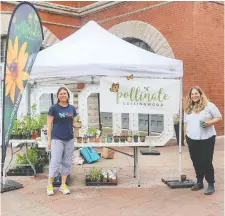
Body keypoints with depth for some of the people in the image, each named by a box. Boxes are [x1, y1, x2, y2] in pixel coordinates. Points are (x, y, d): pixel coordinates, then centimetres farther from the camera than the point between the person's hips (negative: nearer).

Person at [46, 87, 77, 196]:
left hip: (69, 139, 5)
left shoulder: (72, 108, 8)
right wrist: (49, 139, -6)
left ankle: (63, 185, 18)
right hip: (57, 139, -4)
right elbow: (49, 124, -3)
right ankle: (50, 185, 7)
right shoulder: (54, 108, -3)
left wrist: (76, 125, -6)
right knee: (55, 161, -5)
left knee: (67, 162, 8)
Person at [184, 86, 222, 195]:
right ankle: (199, 182, 24)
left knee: (206, 162, -4)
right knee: (196, 162, 11)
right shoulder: (188, 108, 11)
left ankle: (211, 184, 8)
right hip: (192, 139, 5)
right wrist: (185, 134, 13)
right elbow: (186, 123, 18)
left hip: (206, 139, -5)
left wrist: (209, 123, -19)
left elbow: (219, 117, -3)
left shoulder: (209, 105, -4)